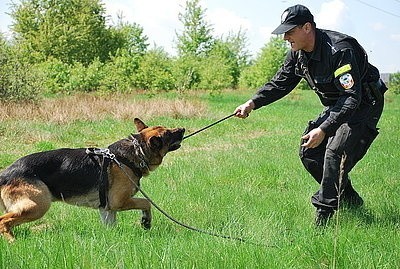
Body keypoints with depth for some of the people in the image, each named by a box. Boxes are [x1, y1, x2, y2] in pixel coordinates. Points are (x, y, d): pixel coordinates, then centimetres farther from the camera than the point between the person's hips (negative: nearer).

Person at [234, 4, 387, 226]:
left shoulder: (340, 49, -31)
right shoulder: (298, 53, -5)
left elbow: (352, 96, -33)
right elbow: (279, 83, 4)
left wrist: (324, 129, -37)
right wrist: (253, 103, -12)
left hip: (364, 105, -9)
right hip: (336, 106, 9)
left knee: (335, 151, -24)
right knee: (309, 152, 2)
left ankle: (324, 217, -17)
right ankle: (349, 200, 17)